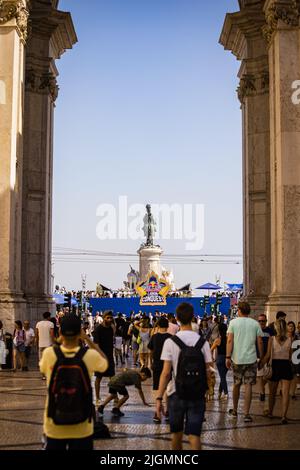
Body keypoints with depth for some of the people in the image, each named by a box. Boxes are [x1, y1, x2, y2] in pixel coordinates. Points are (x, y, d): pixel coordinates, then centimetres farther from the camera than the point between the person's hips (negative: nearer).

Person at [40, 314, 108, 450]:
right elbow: (105, 363, 8)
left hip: (54, 426, 1)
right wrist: (87, 339, 9)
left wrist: (60, 342, 13)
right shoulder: (90, 355, -15)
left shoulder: (49, 353, -14)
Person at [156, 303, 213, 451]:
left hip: (176, 394, 0)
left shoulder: (170, 342, -8)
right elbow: (208, 372, -2)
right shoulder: (202, 342, -3)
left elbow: (165, 373, -10)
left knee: (176, 432, 18)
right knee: (194, 434, 2)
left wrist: (159, 398, -7)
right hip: (197, 394, 1)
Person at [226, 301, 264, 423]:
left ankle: (234, 411, 28)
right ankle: (246, 414, -4)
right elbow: (260, 342, 1)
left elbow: (229, 340, -8)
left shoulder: (233, 322, -1)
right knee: (248, 385, 1)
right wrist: (261, 358, 10)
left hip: (237, 359, 0)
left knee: (236, 385, 15)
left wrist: (228, 357, -6)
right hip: (251, 359, 0)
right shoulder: (255, 323, 1)